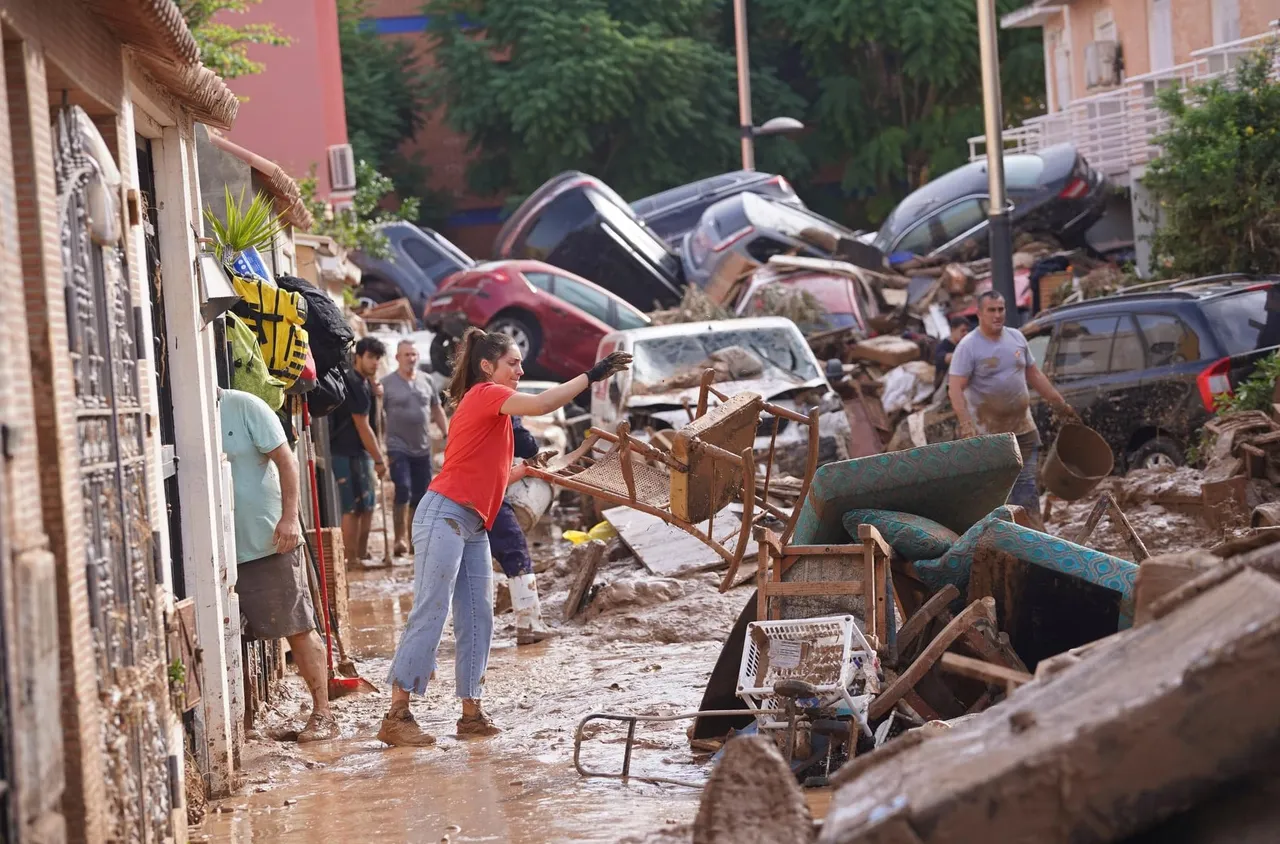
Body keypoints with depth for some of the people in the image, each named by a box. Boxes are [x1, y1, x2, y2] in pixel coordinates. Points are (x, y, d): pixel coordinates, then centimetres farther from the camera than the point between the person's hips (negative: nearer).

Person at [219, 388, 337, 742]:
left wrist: (289, 516, -16)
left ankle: (322, 713, 8)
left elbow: (285, 459, -7)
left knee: (299, 629, 0)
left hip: (270, 542, -4)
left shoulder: (244, 406, -7)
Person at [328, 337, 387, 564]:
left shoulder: (362, 382, 16)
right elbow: (362, 426, -16)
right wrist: (379, 459, -13)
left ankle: (362, 555, 19)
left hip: (360, 453, 10)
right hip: (349, 454, -10)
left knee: (367, 506, 13)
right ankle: (352, 560, -8)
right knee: (353, 508, -9)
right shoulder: (353, 384, -15)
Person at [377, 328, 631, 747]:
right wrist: (592, 374, -17)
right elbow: (542, 404, -22)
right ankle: (396, 716, -10)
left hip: (473, 525, 10)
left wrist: (528, 467, 12)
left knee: (478, 619, 7)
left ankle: (471, 712, 11)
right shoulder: (484, 395, -7)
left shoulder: (492, 406, 21)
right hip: (444, 516, -10)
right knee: (429, 615, -11)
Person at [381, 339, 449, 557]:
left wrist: (447, 434, 12)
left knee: (421, 495, 8)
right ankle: (401, 537, -16)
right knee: (403, 490, -18)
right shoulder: (387, 383, -5)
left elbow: (437, 410, 18)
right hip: (398, 447, -5)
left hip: (422, 449, 5)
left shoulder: (426, 381, 8)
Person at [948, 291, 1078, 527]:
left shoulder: (1016, 338, 7)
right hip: (987, 434, -5)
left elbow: (1034, 375, 17)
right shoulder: (968, 347, -11)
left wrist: (1060, 404, 16)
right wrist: (965, 424, -31)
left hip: (1023, 429, 5)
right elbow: (955, 388, -19)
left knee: (1026, 486, 7)